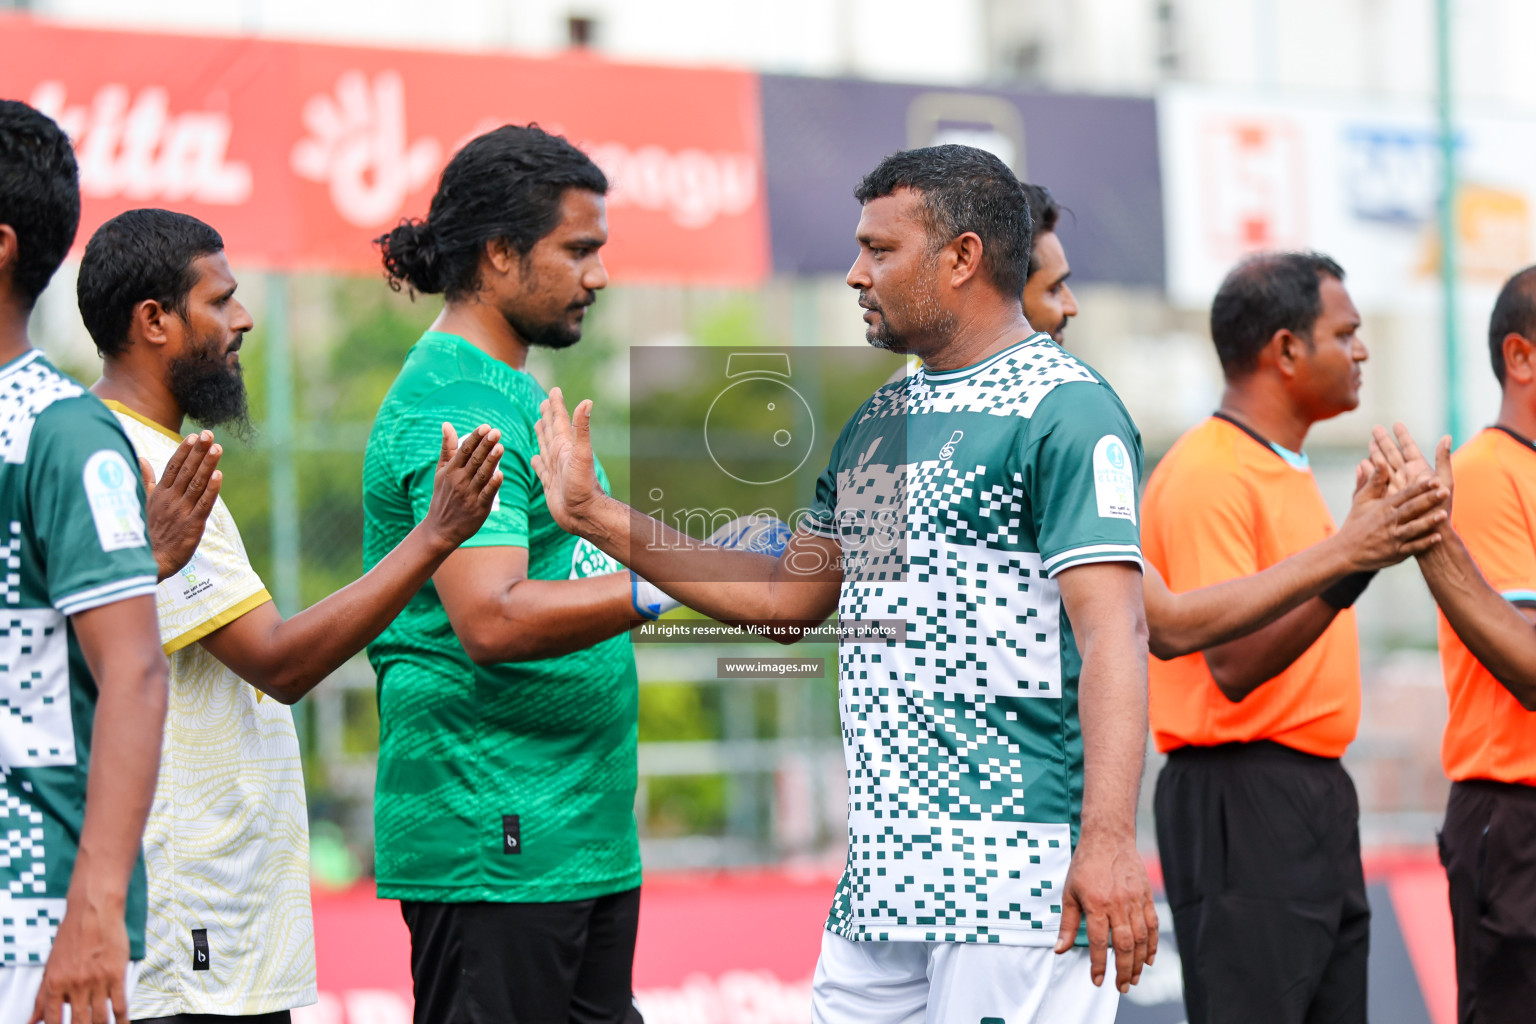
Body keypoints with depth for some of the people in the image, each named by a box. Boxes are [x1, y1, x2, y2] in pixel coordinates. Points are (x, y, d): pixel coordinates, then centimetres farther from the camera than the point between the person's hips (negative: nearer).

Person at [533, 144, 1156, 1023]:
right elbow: (788, 598, 26)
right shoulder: (879, 420, 19)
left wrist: (1109, 838, -28)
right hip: (881, 868, 8)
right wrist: (596, 516, 24)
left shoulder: (1064, 409, -9)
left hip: (1015, 869, -8)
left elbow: (1113, 630, -17)